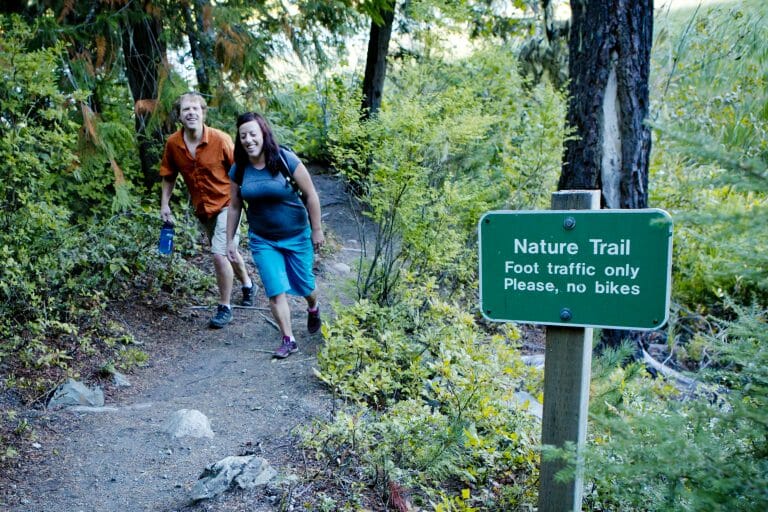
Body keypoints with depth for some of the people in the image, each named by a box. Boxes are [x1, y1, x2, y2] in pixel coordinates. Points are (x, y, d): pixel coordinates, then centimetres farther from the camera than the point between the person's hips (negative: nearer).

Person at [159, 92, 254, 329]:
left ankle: (225, 308, 2)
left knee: (220, 254, -15)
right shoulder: (173, 143, -8)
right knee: (227, 251, 21)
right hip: (202, 209, 5)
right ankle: (247, 284, 48)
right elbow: (169, 176, 6)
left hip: (226, 204, -5)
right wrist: (164, 204, 3)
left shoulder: (220, 140, -20)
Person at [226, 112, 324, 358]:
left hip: (297, 236, -2)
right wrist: (230, 240, 7)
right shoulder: (239, 170, -6)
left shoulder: (286, 160, -18)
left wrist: (316, 229, -9)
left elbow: (311, 195, -12)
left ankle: (313, 309, 48)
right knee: (275, 290, -3)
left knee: (305, 284, 13)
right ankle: (288, 340, 11)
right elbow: (234, 207, 4)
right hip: (262, 240, 2)